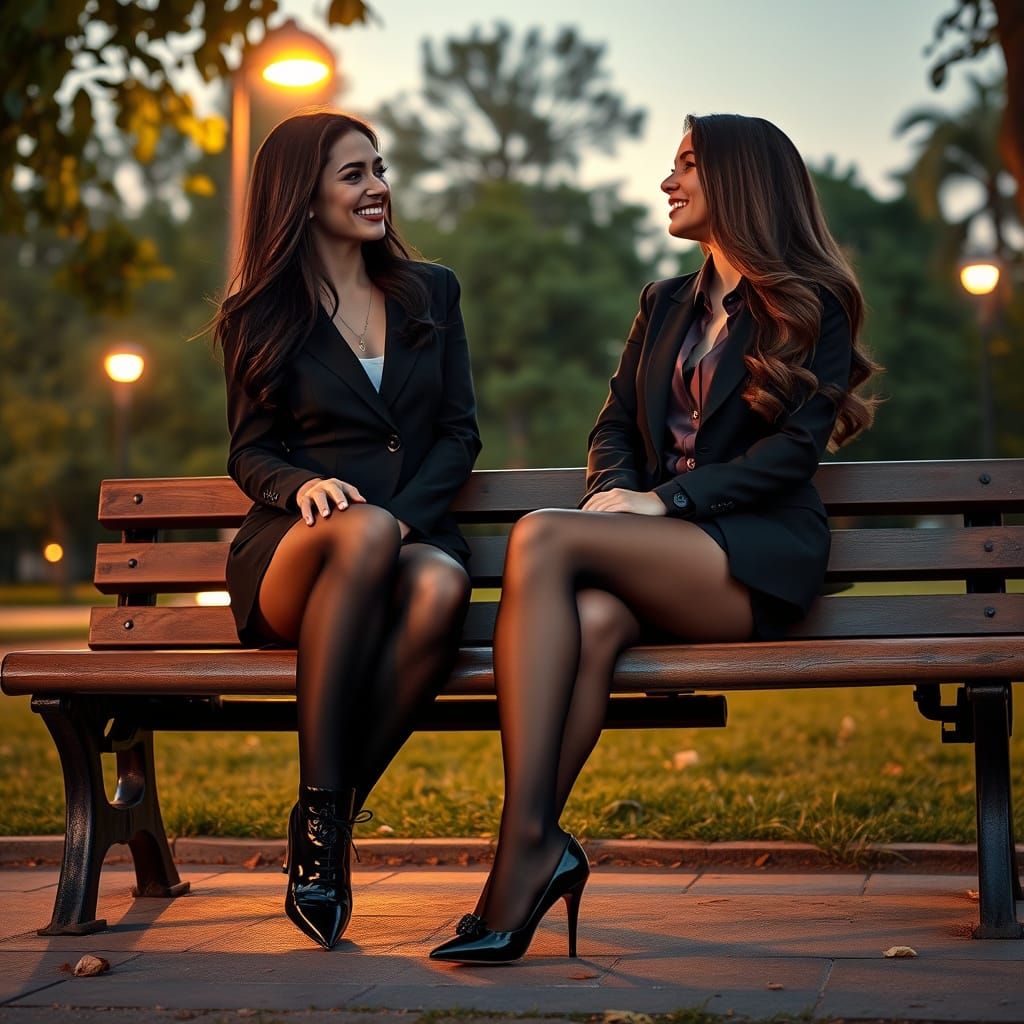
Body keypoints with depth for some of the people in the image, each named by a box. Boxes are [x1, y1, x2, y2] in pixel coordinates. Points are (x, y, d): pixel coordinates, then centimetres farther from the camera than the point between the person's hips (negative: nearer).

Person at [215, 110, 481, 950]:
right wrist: (304, 483, -14)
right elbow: (250, 451, 11)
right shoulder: (259, 317, 11)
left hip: (415, 533, 2)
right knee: (365, 533, -40)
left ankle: (335, 822, -30)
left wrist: (409, 511, -9)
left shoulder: (431, 293, 17)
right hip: (293, 554, -1)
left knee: (441, 584, -38)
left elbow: (460, 433, 12)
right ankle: (317, 811, -36)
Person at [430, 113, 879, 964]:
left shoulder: (812, 308, 6)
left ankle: (527, 845, -35)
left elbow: (796, 446, -7)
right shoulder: (666, 305, 25)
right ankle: (535, 850, -40)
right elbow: (615, 427, 20)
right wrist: (614, 492, -4)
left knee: (544, 538, -30)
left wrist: (664, 501, -16)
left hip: (761, 553, -5)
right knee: (592, 618, -33)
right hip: (658, 552, 5)